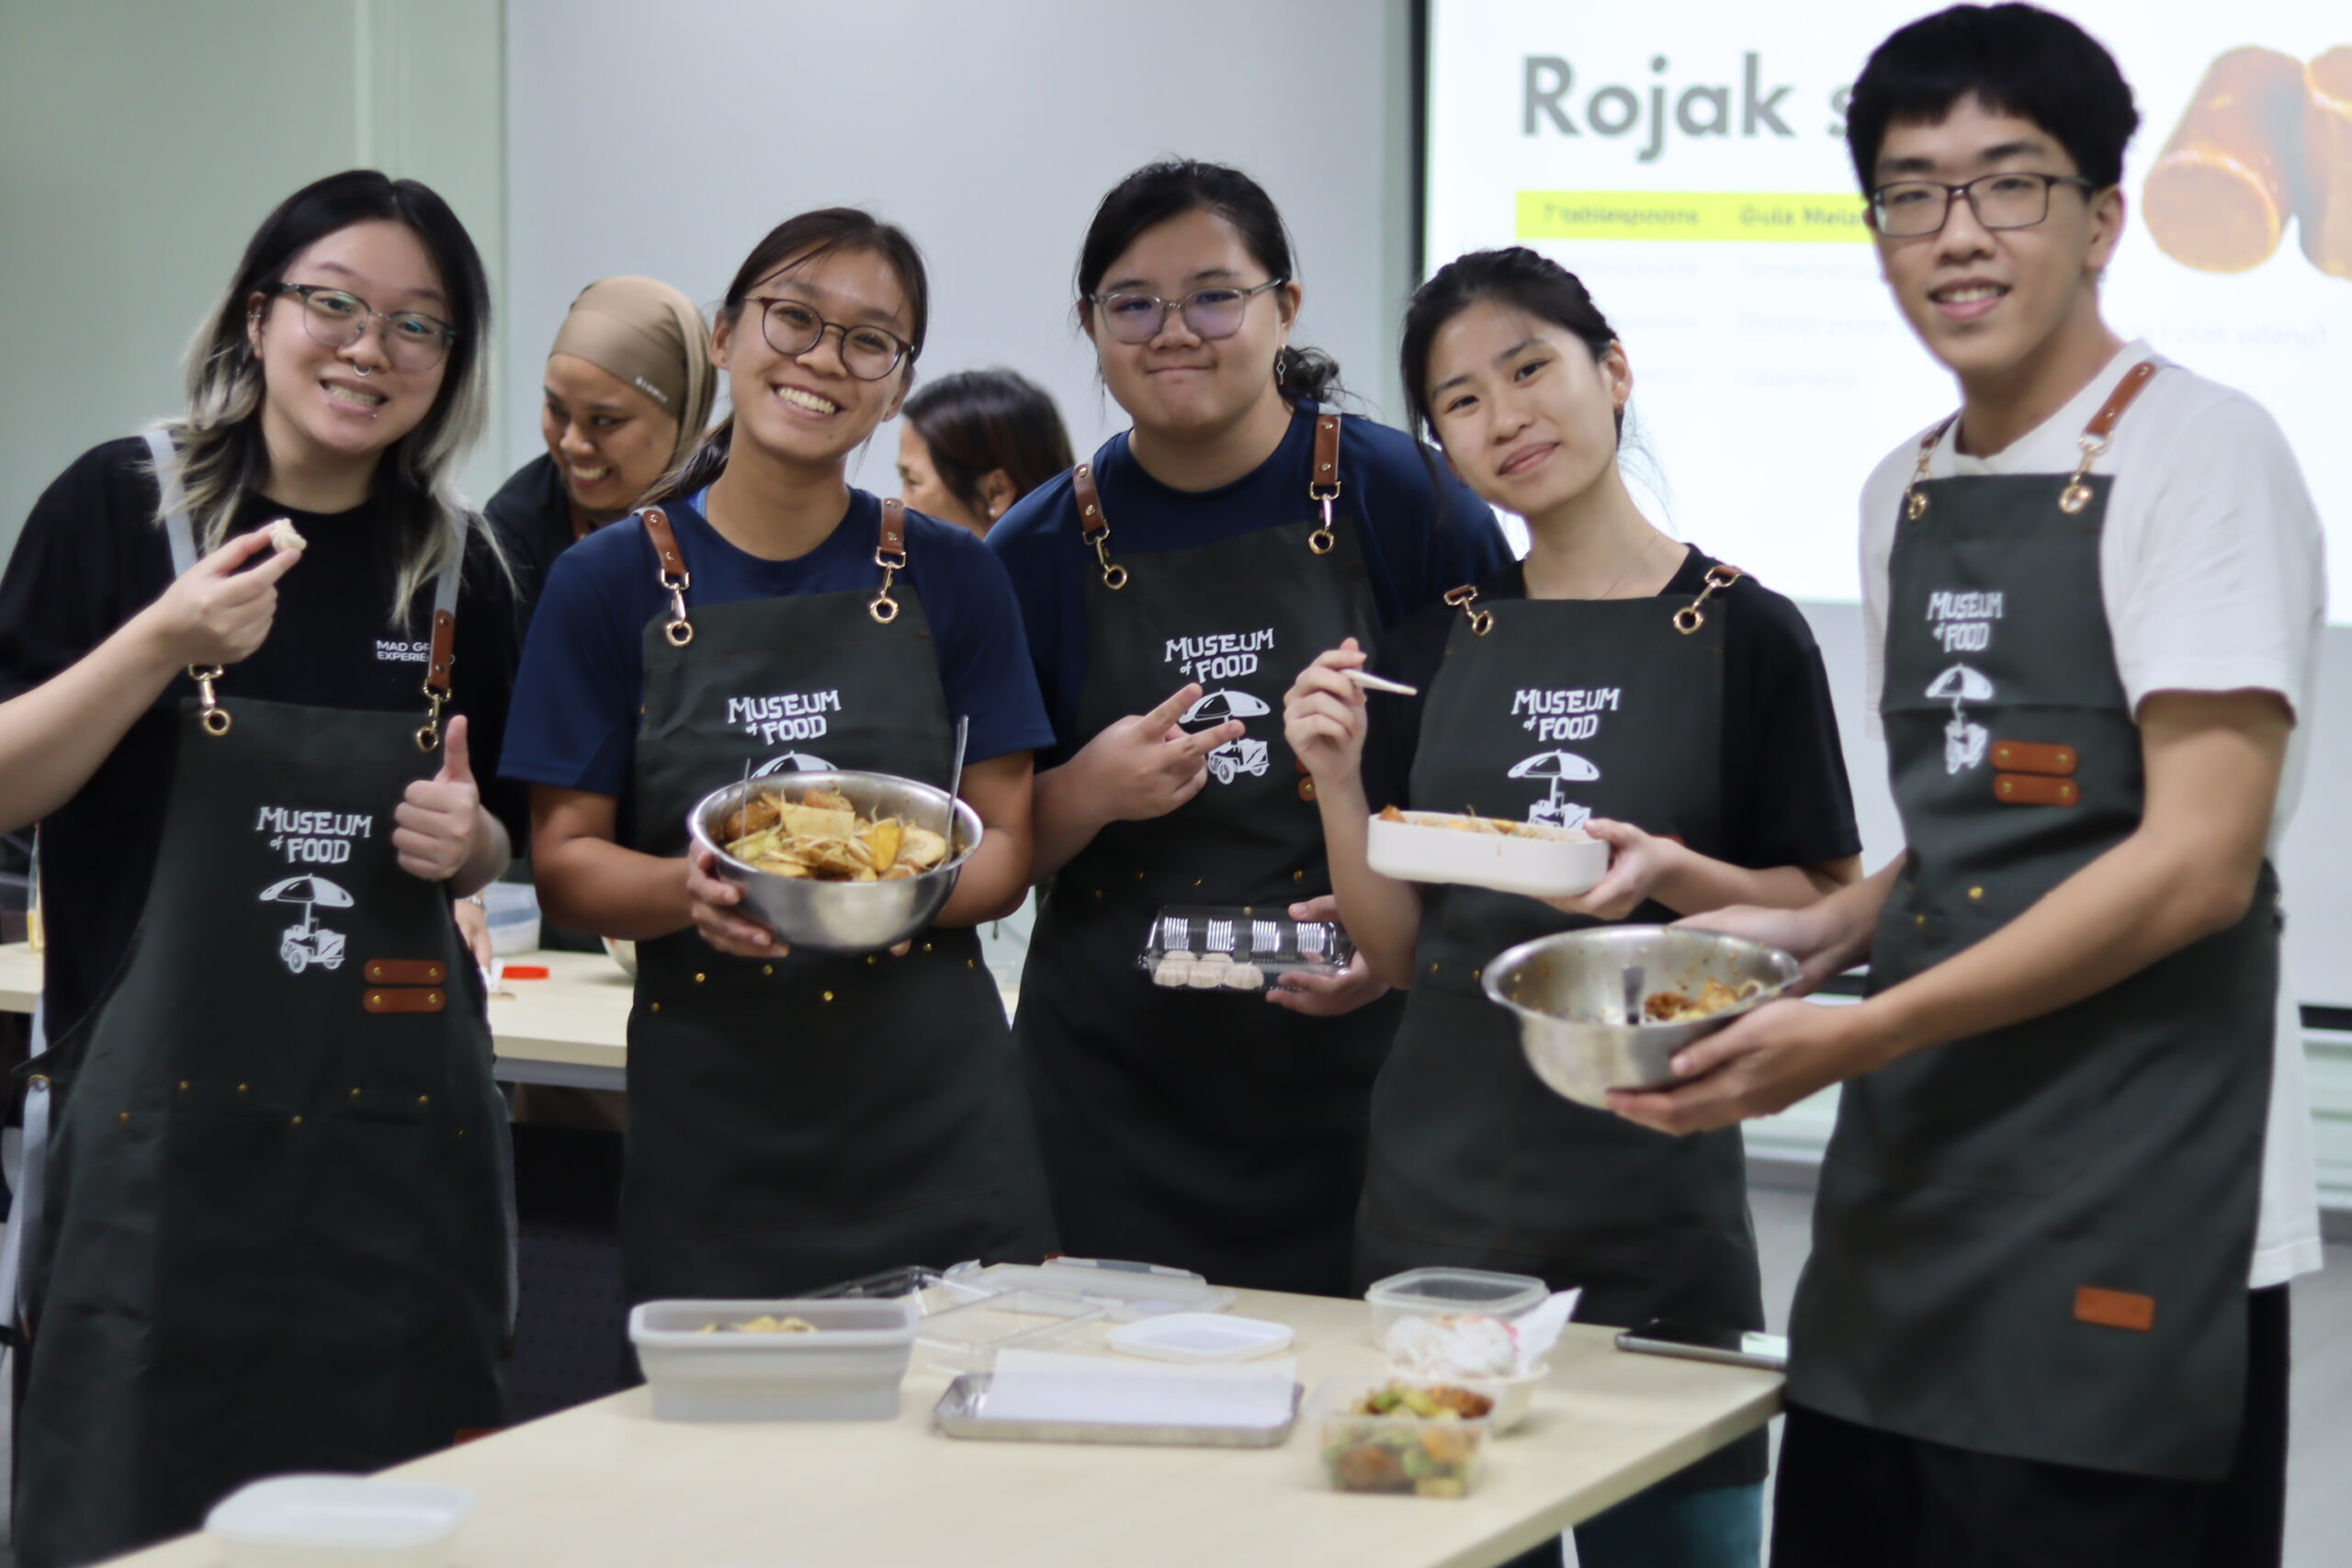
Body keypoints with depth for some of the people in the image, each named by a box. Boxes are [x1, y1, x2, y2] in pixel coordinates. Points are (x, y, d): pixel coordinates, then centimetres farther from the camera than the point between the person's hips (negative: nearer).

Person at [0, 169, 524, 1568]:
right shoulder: (120, 507, -2)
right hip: (162, 1119, -3)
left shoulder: (457, 566, 9)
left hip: (397, 1125, 3)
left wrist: (467, 841, -2)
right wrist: (160, 648, -18)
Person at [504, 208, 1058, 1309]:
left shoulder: (950, 578, 5)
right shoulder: (611, 582, 2)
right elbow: (564, 863, 1)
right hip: (708, 1123, -1)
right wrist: (689, 891, -19)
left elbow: (1007, 847, 5)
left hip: (932, 1107, 1)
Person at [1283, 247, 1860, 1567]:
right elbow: (1396, 949, 8)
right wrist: (1339, 779, -6)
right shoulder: (1439, 644, 7)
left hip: (1654, 1197, -3)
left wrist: (1672, 875, -18)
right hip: (1439, 1193, 3)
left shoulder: (1744, 632, -3)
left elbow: (1827, 916, -1)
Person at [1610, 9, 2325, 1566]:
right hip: (1910, 1195, 7)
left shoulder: (2195, 451, -10)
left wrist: (1858, 1036, -18)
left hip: (2132, 1231, -7)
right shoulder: (1905, 494, 13)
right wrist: (1818, 929, 5)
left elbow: (2196, 864, -17)